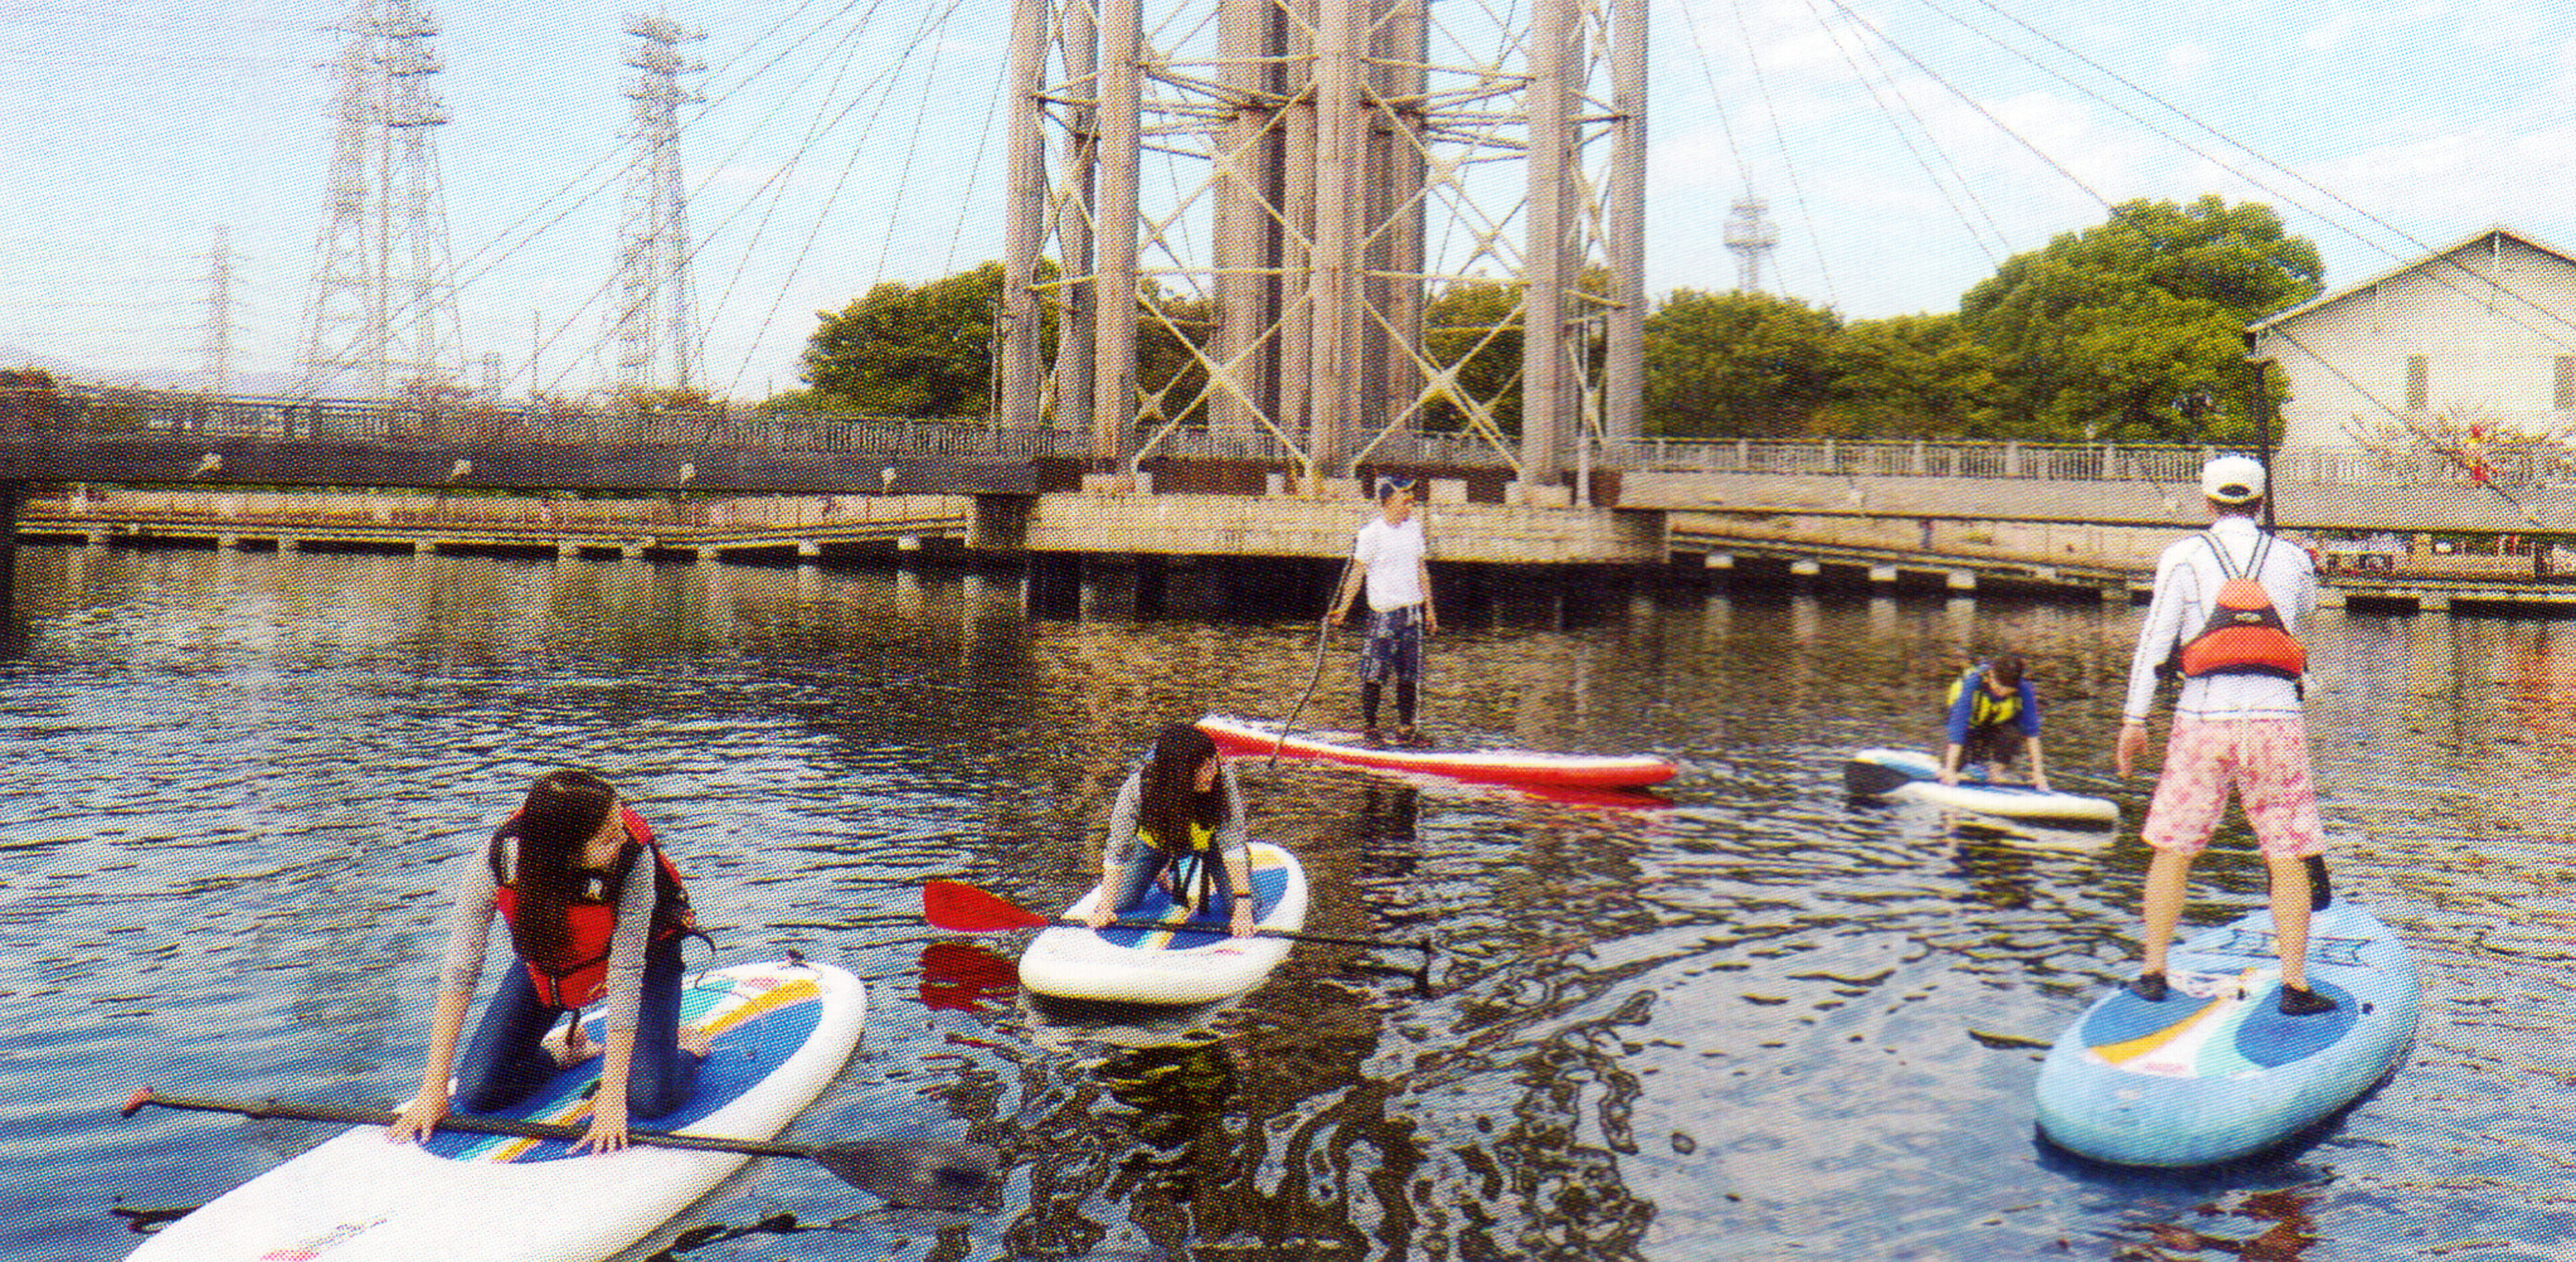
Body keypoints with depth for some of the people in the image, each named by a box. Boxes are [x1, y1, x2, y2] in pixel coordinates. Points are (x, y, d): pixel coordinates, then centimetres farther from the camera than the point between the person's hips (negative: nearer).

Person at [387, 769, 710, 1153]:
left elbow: (626, 975, -35)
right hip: (547, 960, 3)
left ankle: (686, 1049, 12)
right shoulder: (496, 862, -34)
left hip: (643, 950, -2)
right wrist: (433, 1090, -30)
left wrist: (612, 1097, -36)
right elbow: (460, 972, -28)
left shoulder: (633, 859, -38)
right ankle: (570, 1052, 22)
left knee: (649, 1098, -21)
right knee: (478, 1092, -6)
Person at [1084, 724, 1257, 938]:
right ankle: (1164, 873, 26)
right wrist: (1105, 907, -25)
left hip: (1207, 839, 0)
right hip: (1153, 843, 0)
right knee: (1120, 905, -5)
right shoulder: (1139, 786, -37)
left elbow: (1233, 845, -34)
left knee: (1234, 905, -16)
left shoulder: (1223, 778, -38)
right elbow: (1117, 851, -26)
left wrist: (1243, 907, -40)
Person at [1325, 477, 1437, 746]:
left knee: (1410, 674, 7)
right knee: (1375, 673, -4)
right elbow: (1357, 572, -7)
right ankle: (1369, 727, 8)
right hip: (1384, 611, -6)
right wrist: (1341, 610, -12)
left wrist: (1429, 610, 18)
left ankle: (1405, 729, 15)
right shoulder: (1370, 533, -9)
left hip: (1412, 610, 6)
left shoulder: (1414, 527, 10)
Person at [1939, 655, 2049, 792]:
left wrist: (2037, 772, -25)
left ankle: (1996, 773, -7)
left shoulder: (2024, 689, -29)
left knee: (2012, 734, -33)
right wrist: (1950, 770, -42)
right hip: (1972, 725, -1)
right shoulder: (1972, 683, -36)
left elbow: (2031, 729, -23)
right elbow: (1958, 725, -38)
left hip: (1998, 727, 1)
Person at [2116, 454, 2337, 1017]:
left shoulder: (2183, 557, 1)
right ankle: (2295, 985, 3)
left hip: (2202, 719, -1)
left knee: (2172, 848, 9)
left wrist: (2134, 719, 2)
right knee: (2289, 857, 5)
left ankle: (2153, 972, 12)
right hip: (2275, 717, 1)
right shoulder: (2293, 560, 7)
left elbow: (2154, 639, -2)